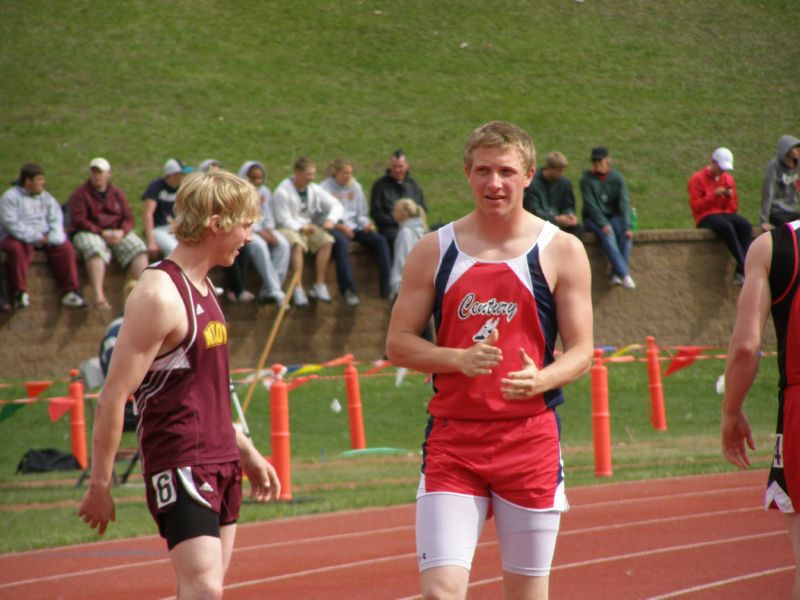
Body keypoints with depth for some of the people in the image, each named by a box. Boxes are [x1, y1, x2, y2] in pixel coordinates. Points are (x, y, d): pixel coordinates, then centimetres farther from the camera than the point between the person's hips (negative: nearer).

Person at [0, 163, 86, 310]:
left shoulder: (46, 197, 16)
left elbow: (56, 219, 5)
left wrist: (53, 237, -17)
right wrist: (36, 237, -21)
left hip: (43, 237, 5)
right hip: (18, 238, -5)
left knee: (65, 247, -19)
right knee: (17, 249, -38)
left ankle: (70, 292, -19)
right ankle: (19, 294, -33)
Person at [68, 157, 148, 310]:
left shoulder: (117, 193, 16)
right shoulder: (80, 194, 4)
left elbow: (128, 218, 11)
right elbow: (79, 220, -7)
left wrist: (121, 232, -13)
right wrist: (101, 233, -18)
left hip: (117, 233, 4)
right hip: (89, 233, -4)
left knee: (138, 248, -24)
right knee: (95, 250, -39)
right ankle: (99, 297, -53)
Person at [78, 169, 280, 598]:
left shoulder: (203, 288, 14)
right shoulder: (159, 295, -16)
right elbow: (113, 397, -16)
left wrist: (246, 451, 25)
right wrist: (99, 486, -16)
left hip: (221, 464, 9)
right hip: (179, 464, -9)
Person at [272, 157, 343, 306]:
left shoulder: (314, 189, 6)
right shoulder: (282, 192, -12)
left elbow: (336, 205, 9)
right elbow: (284, 220, -14)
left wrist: (331, 219, -12)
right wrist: (301, 228, -28)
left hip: (309, 227, 6)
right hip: (288, 229, -6)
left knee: (327, 240, -21)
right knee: (297, 244, -37)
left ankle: (319, 285, -19)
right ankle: (298, 289, -41)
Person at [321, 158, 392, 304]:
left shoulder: (355, 187, 19)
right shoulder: (325, 188, 3)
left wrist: (366, 224, -2)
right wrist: (340, 226, -19)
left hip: (353, 226, 5)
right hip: (334, 227, -5)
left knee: (380, 240, -19)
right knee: (342, 242, -40)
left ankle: (386, 287, -21)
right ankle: (348, 290, -42)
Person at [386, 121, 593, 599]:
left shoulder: (561, 251, 2)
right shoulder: (434, 250, 5)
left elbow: (581, 353, 1)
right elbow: (399, 343, 6)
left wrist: (539, 380, -20)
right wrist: (459, 359, -13)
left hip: (530, 438, 0)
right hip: (452, 439, 0)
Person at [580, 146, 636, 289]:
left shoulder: (617, 178, -1)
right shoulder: (587, 179, -8)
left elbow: (624, 202, -9)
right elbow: (590, 205, -14)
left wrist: (626, 226, -22)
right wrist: (603, 224, -26)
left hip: (613, 216, 3)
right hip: (593, 218, -3)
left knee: (626, 234, -28)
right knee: (607, 233, -33)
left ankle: (615, 275, -31)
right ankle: (624, 274, -42)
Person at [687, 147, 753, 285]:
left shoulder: (728, 178, 16)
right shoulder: (697, 179, 0)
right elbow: (695, 205, -8)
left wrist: (730, 196, -4)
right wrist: (714, 194, -17)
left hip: (725, 215, 5)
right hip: (706, 217, -5)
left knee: (746, 226, -28)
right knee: (726, 226, -38)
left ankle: (740, 273, -34)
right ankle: (745, 267, -40)